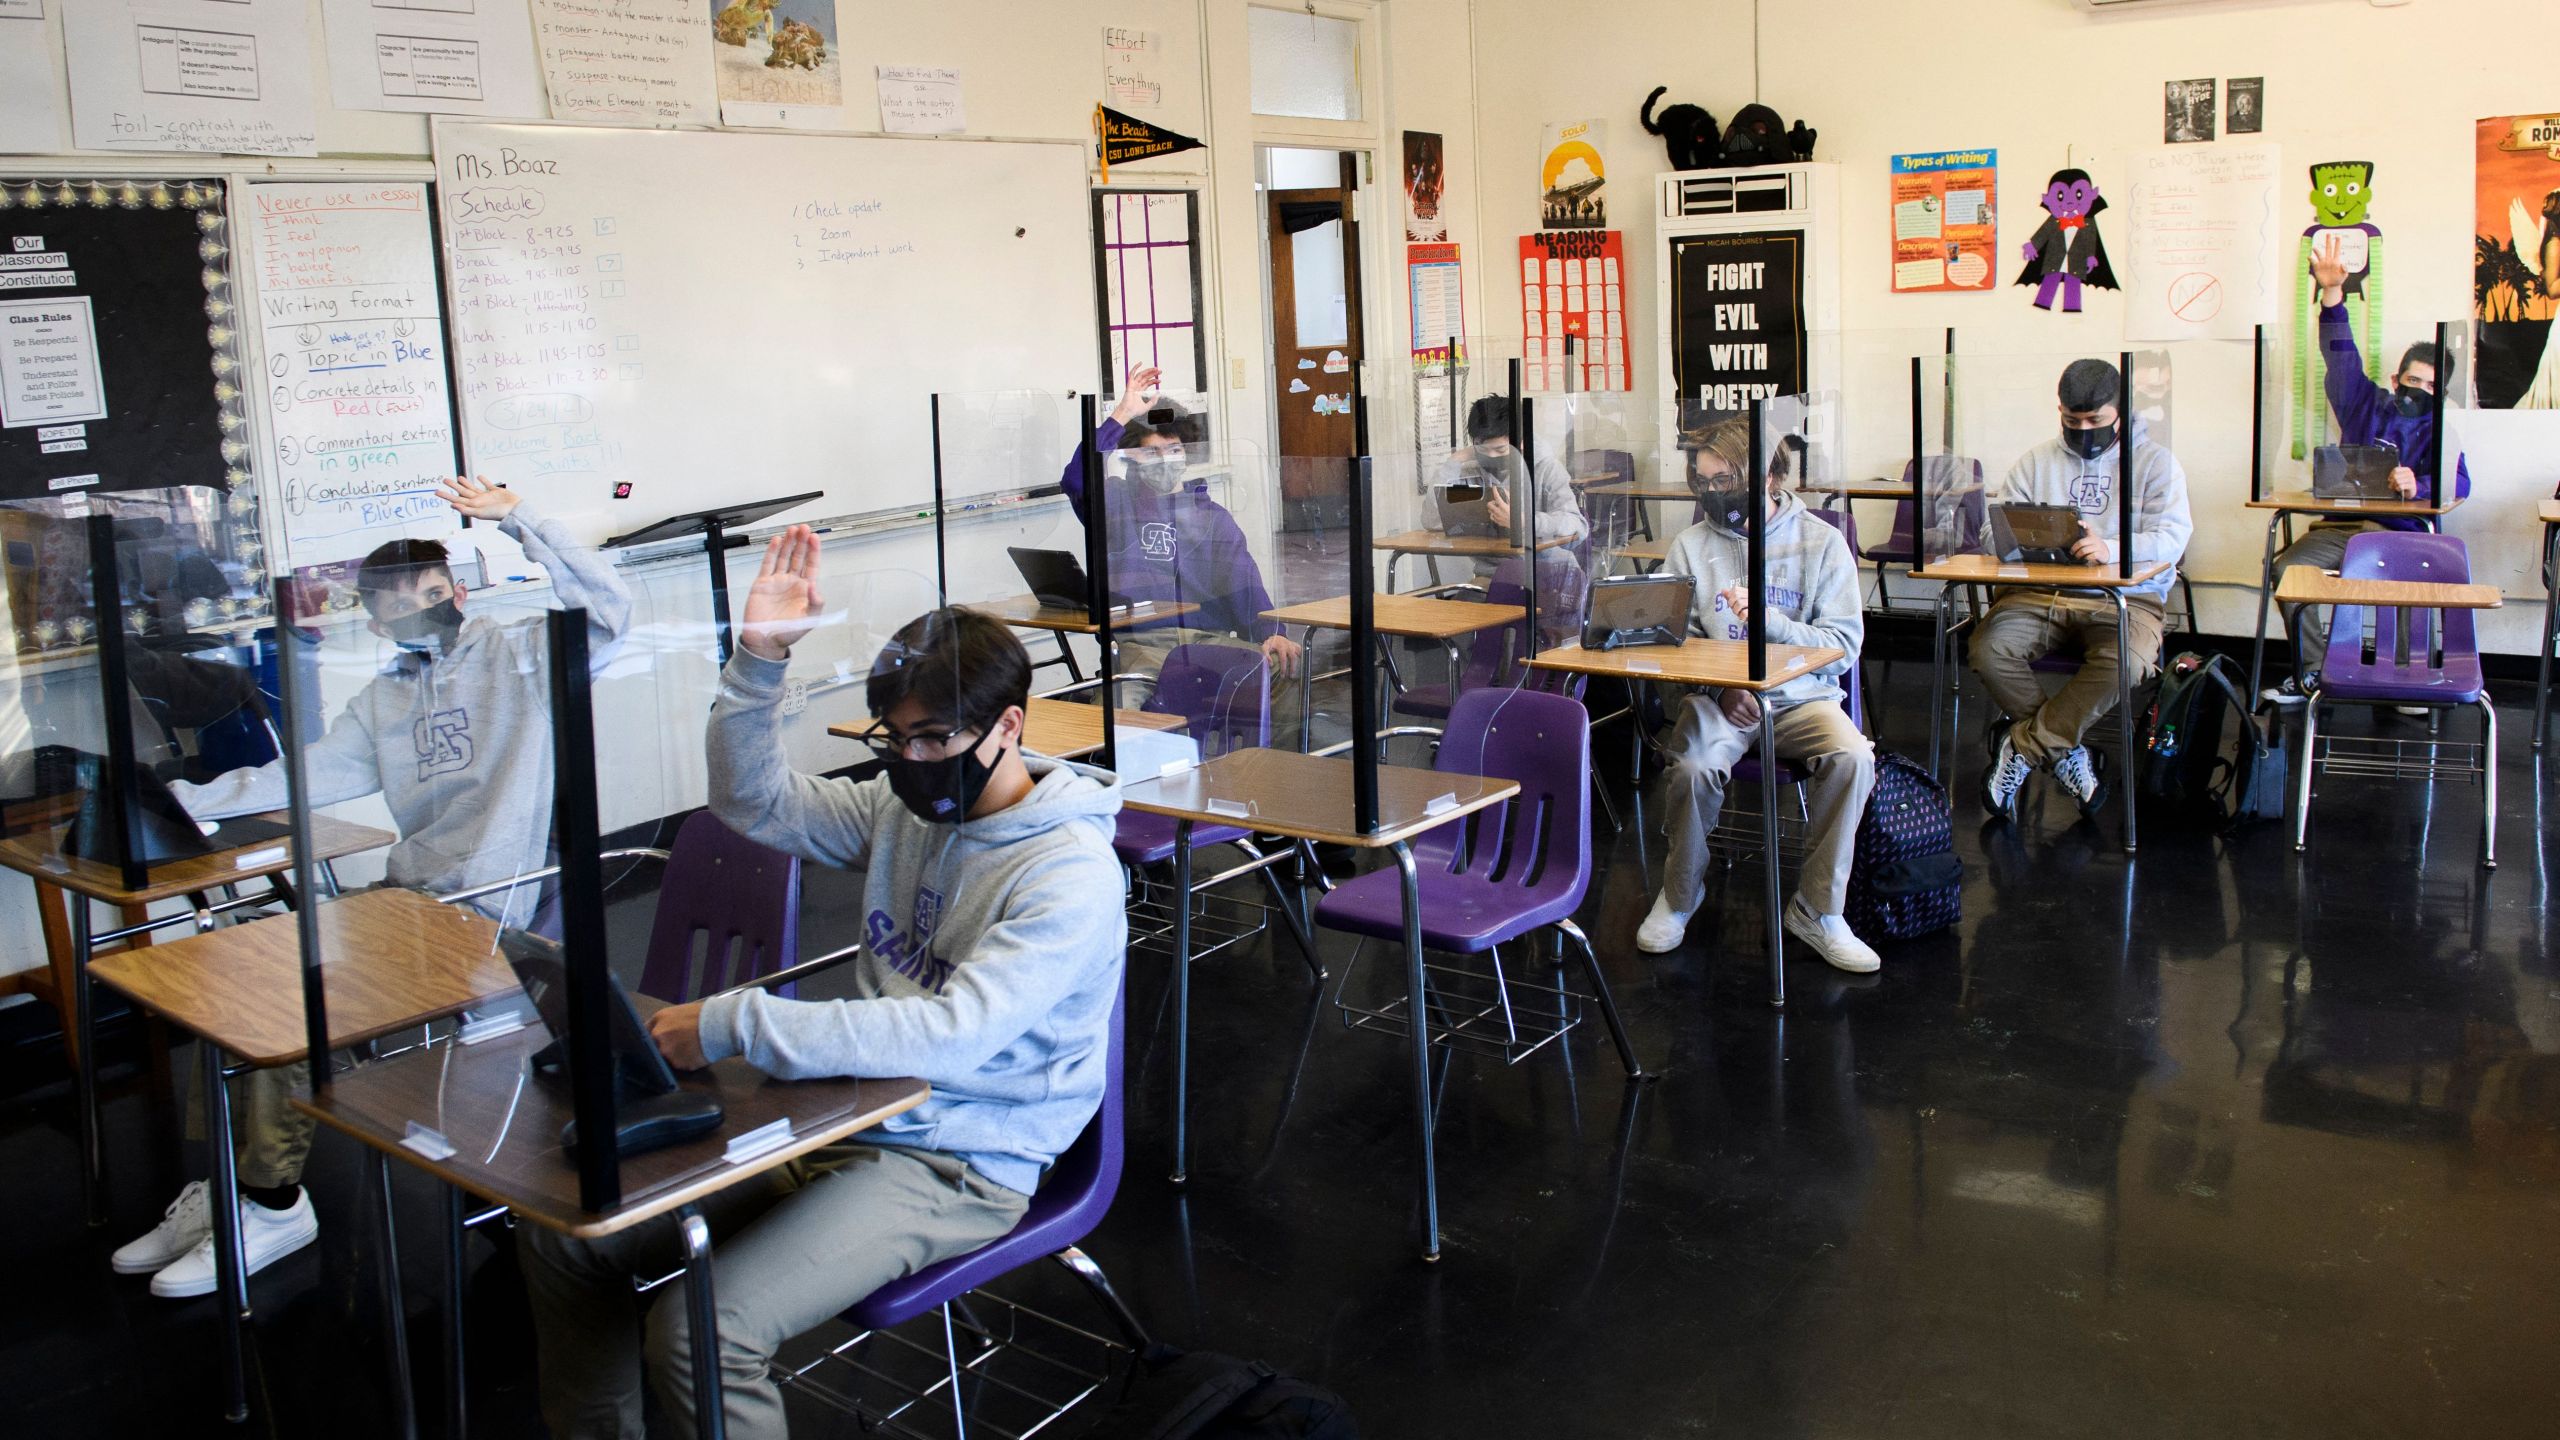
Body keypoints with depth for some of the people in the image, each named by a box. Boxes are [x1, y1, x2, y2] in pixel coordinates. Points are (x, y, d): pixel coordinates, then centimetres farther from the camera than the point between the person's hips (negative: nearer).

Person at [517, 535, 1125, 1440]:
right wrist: (757, 661, -1)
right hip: (844, 1117, 8)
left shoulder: (1070, 873, -19)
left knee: (698, 1334, -25)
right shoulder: (906, 809, 6)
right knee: (562, 1235, 2)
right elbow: (754, 802, 16)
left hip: (953, 1165, -8)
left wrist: (735, 1026, -28)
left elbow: (951, 1036, -29)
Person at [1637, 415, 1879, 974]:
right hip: (1719, 695, 0)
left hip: (1801, 696, 0)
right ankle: (1679, 896, -3)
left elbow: (1845, 645, -4)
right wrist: (1722, 686, -14)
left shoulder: (1822, 541, 1)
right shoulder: (1692, 545, 5)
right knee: (1694, 766, -31)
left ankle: (1818, 911, -12)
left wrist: (1768, 620, -18)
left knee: (1852, 757, -30)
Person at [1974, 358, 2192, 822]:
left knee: (2121, 663, -36)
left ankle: (2023, 749, -19)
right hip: (2041, 592, 3)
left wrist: (2111, 549, -28)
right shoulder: (2037, 461, 17)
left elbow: (2172, 536, -8)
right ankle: (2066, 753, -11)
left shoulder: (2155, 462, 7)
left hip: (2127, 596, -2)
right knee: (1989, 648, -27)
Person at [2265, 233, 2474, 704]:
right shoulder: (2365, 404, 18)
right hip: (2340, 524, 2)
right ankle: (2311, 672, -18)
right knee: (2288, 569, -26)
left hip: (2399, 530, -2)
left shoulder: (2437, 430, 11)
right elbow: (2341, 356, 7)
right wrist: (2332, 294, -7)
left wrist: (2418, 484, -30)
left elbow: (2459, 481, -6)